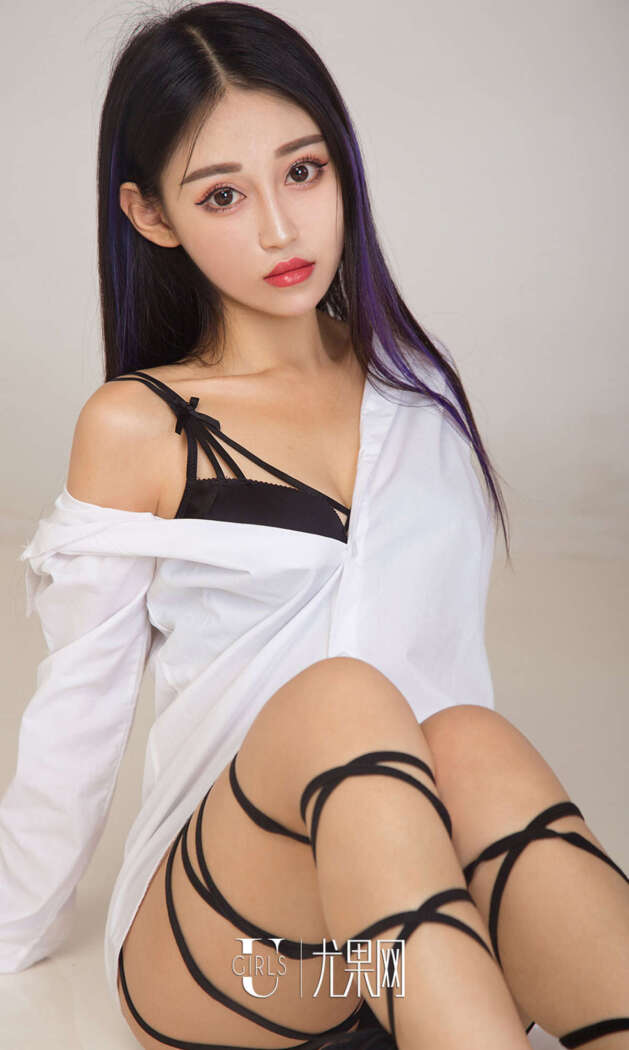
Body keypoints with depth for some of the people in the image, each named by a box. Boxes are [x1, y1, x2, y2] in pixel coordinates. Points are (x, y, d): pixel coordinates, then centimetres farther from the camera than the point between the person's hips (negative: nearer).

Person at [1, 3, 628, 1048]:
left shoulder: (418, 383, 14)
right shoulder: (136, 427, 2)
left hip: (438, 937, 3)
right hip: (216, 950, -2)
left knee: (475, 744, -31)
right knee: (340, 698, -33)